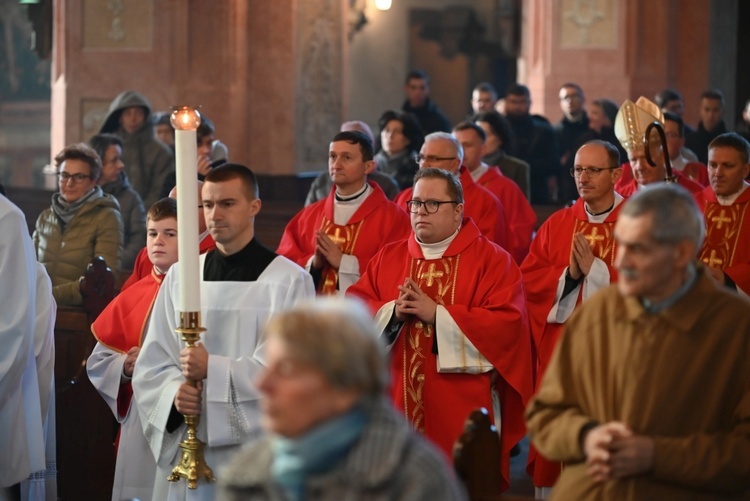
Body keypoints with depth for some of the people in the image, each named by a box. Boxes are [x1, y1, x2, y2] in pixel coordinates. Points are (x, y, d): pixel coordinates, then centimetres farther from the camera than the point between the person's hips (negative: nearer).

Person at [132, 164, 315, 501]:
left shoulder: (289, 281, -4)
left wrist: (213, 369, -18)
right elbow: (152, 365, 7)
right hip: (185, 448, 3)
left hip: (257, 451, -3)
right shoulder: (180, 277, 9)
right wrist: (175, 393, -14)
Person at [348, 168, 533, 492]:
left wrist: (437, 314, -15)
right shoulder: (388, 258, 13)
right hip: (398, 404, 3)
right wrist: (393, 311, -13)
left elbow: (507, 323, -12)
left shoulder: (491, 260, 0)